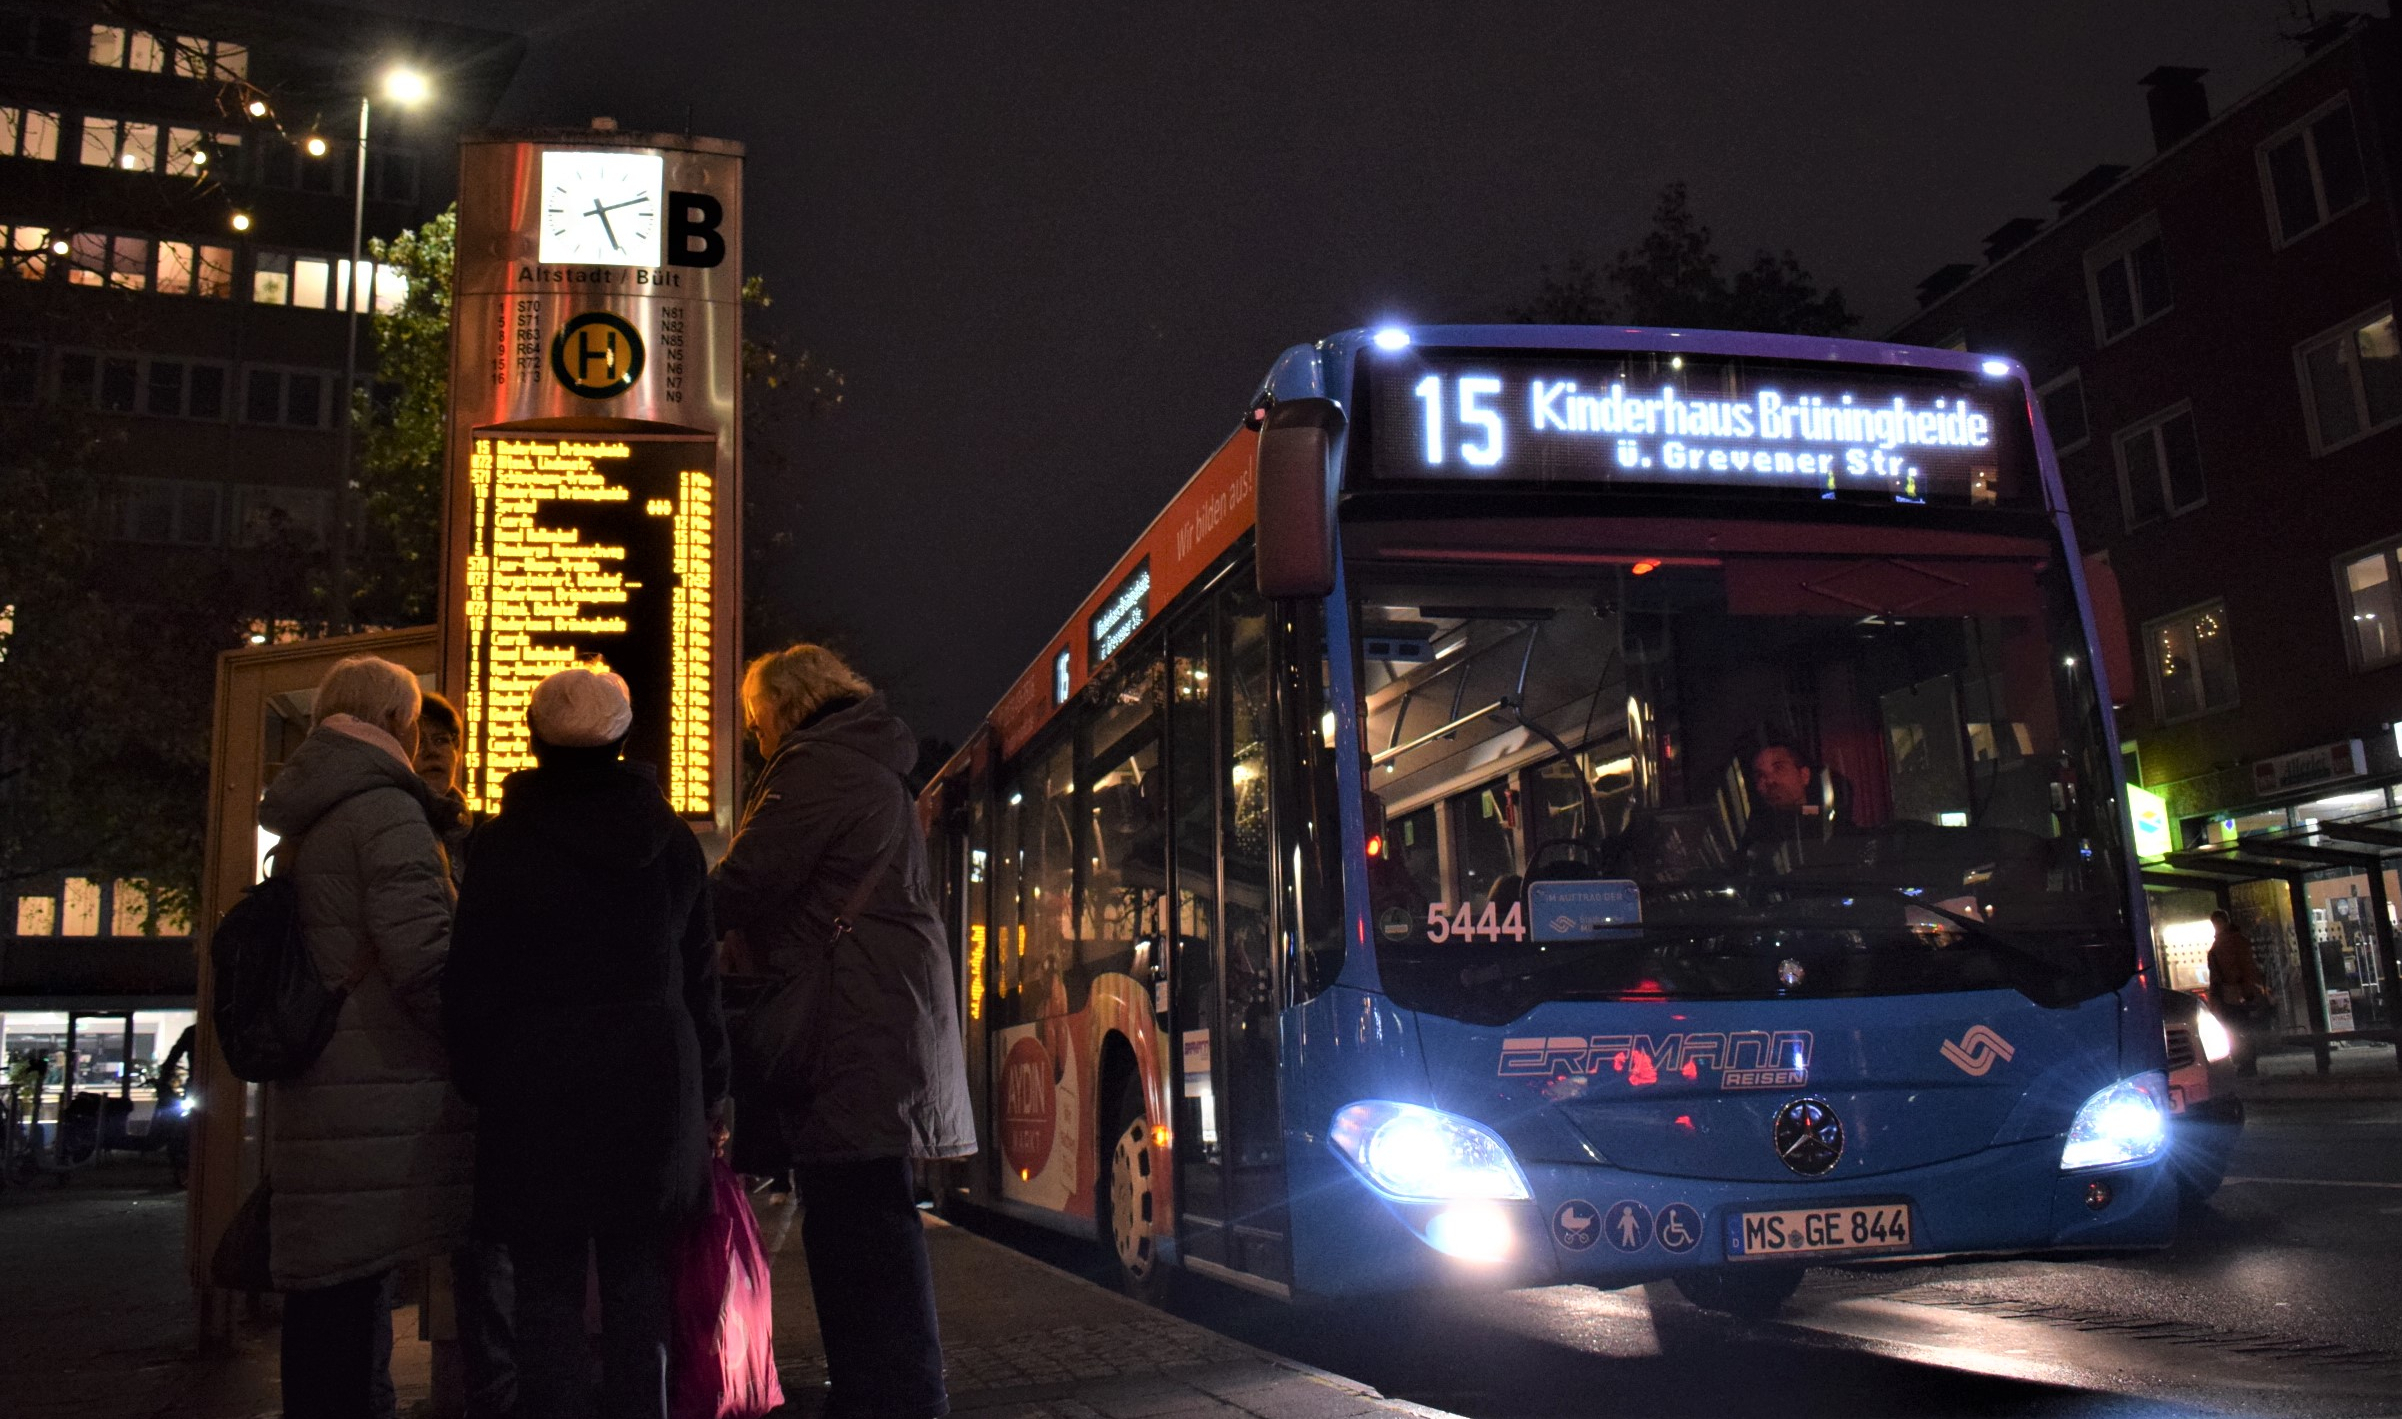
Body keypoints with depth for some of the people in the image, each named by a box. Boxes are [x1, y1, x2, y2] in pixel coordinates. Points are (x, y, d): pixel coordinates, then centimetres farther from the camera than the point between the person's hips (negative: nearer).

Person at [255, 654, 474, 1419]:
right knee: (357, 1304, -6)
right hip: (380, 1095, -9)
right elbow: (425, 958, -18)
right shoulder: (386, 811, -10)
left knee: (325, 1292, 13)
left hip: (311, 1091, 9)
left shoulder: (302, 824, 18)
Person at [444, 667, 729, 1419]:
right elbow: (700, 977, 10)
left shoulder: (499, 846, -2)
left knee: (548, 1287, 2)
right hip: (652, 1084, 3)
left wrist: (482, 1084, 8)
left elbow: (470, 989, -2)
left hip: (536, 1089, -2)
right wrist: (704, 1093, 15)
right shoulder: (672, 840, 7)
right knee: (637, 1280, 7)